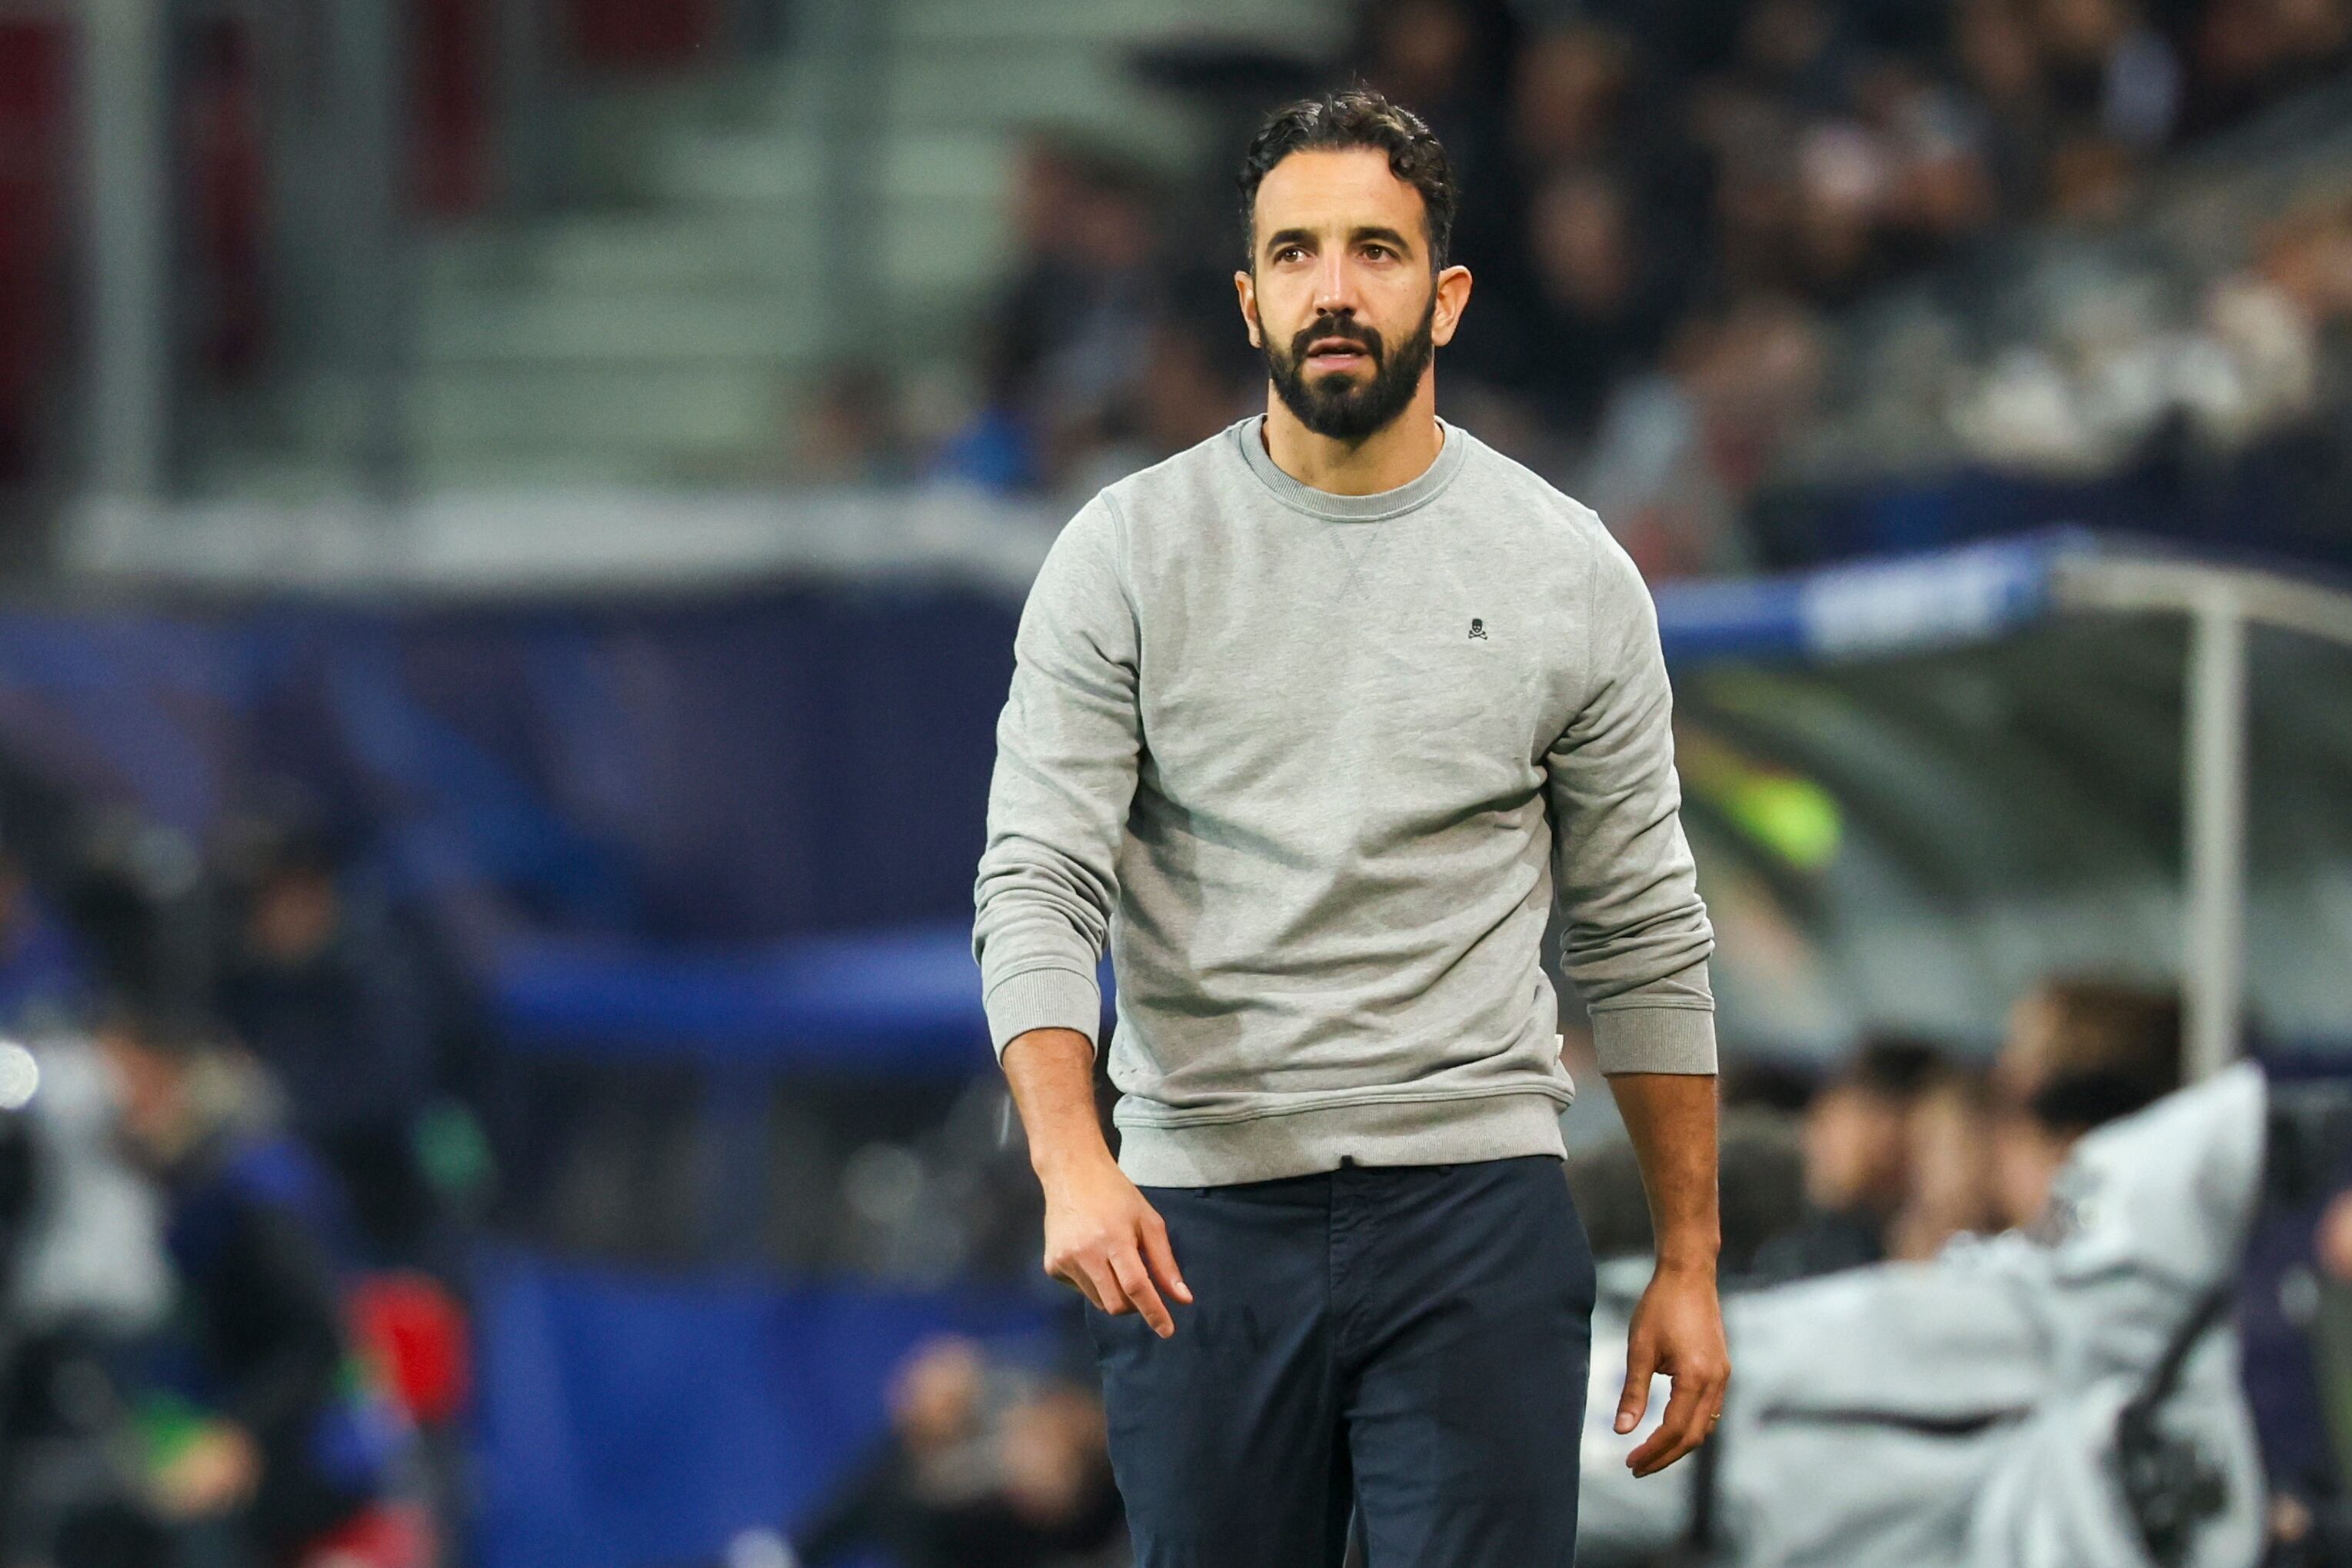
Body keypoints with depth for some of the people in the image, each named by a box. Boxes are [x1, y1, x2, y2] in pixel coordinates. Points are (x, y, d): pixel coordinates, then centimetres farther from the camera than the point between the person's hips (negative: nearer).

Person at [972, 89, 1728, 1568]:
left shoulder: (1567, 572, 2)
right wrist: (1075, 1163, -26)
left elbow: (1646, 937, 9)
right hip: (1202, 1224, 1)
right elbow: (1039, 888, -9)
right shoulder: (1131, 553, -1)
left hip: (1474, 1214, 0)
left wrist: (1690, 1263, 6)